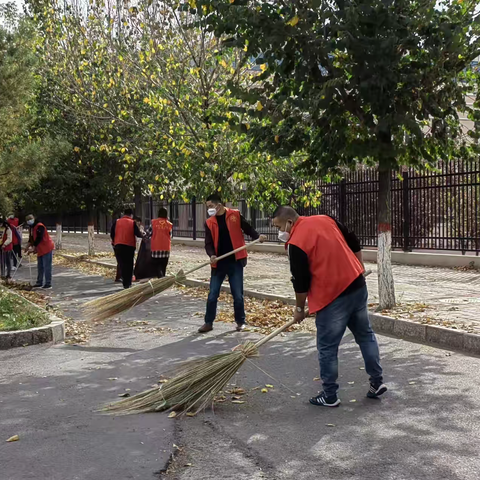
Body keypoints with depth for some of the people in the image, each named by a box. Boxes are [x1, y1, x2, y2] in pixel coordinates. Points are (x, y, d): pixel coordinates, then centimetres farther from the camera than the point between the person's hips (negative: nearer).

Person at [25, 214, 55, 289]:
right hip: (40, 250, 10)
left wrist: (33, 249, -24)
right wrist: (28, 246, 4)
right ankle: (39, 283, 23)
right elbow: (32, 238, 17)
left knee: (47, 267, -9)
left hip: (47, 249, -10)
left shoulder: (40, 226, -20)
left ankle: (48, 284, -6)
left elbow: (38, 239, -25)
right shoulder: (32, 227, 11)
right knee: (40, 267, 15)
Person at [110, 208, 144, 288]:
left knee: (121, 264, 7)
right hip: (130, 246, -1)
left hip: (118, 245, 1)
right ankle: (128, 283, 7)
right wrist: (143, 235, 13)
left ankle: (125, 282, 0)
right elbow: (138, 234, -8)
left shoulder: (117, 222, 4)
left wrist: (114, 241, 18)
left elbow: (112, 234, 3)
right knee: (129, 265, 9)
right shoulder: (133, 223, -1)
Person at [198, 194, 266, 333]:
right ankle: (209, 322, 16)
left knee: (238, 295, 4)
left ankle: (240, 321, 20)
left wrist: (258, 237, -14)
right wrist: (211, 255, -18)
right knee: (212, 295, 4)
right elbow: (208, 243, 1)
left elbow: (247, 228, 5)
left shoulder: (235, 215, -2)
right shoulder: (209, 223, 4)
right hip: (218, 263, 2)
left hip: (235, 262, -2)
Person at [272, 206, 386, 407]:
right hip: (358, 285, 8)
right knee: (366, 335, 19)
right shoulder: (325, 219, 8)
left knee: (327, 347, 6)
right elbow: (354, 243, 13)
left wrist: (299, 309, 6)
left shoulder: (296, 243, -13)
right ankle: (377, 382, 25)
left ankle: (329, 396, 15)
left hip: (332, 297, -8)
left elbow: (301, 282, -9)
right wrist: (359, 269, 22)